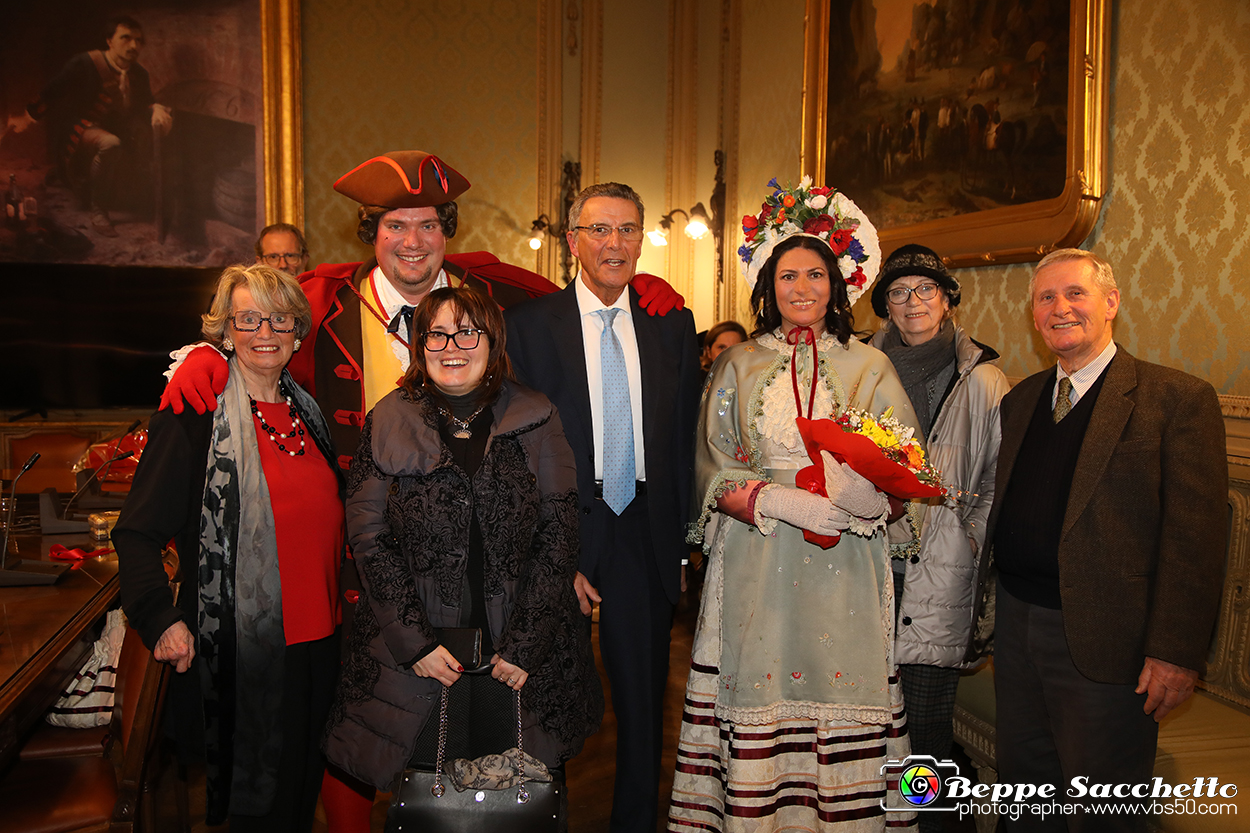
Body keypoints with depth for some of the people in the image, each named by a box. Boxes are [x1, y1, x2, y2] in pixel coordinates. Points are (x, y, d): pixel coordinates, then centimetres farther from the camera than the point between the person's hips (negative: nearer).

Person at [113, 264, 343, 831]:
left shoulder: (307, 411, 9)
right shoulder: (193, 417, -9)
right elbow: (136, 533, -10)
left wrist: (342, 603, 12)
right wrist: (162, 619, -22)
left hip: (319, 637, 6)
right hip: (245, 645, -6)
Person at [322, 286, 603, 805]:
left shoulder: (535, 422, -1)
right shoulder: (388, 424, -2)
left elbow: (558, 535, -3)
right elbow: (369, 539, -4)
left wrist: (525, 644, -9)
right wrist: (415, 643, -11)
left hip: (522, 658, 1)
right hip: (415, 660, 0)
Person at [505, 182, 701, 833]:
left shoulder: (673, 326, 5)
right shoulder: (528, 324, -4)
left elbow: (686, 442, 7)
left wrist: (681, 543, 2)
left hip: (647, 538, 3)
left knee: (643, 701, 15)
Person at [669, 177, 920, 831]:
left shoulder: (870, 368, 9)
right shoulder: (737, 367, 9)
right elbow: (712, 474, 2)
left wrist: (871, 497, -18)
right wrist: (780, 501, -14)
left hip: (846, 573, 0)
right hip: (757, 572, 0)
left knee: (844, 705, -1)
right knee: (761, 701, -1)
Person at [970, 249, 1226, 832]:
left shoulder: (1178, 398, -8)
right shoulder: (1020, 400, 11)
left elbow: (1196, 537, -13)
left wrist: (1176, 651, -16)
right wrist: (989, 599, 7)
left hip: (1103, 641, -5)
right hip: (1018, 622, 6)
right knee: (1024, 784, 19)